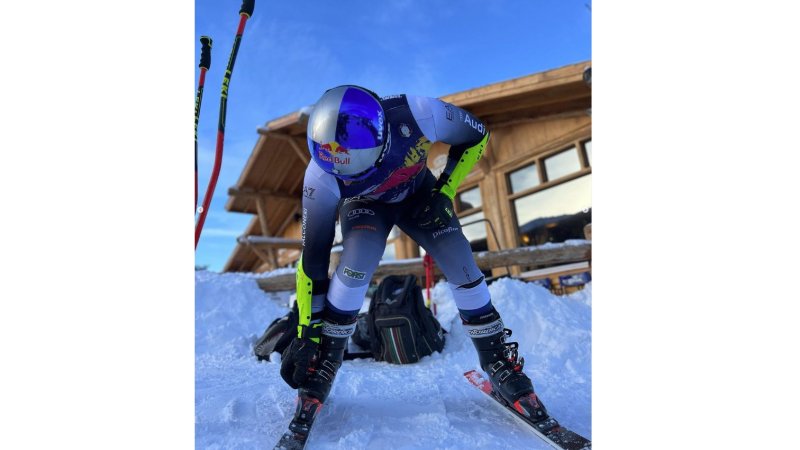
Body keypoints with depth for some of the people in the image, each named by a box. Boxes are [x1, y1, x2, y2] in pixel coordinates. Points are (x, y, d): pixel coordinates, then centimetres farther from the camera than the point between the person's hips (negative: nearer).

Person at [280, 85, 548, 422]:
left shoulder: (418, 114, -37)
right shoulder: (320, 177, -34)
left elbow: (477, 136, -15)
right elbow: (313, 255, -25)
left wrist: (446, 189, -21)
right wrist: (307, 332, -21)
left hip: (419, 194, 1)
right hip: (365, 203, 0)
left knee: (462, 264, -14)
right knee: (357, 260, -30)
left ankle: (501, 361, 8)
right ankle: (325, 358, -5)